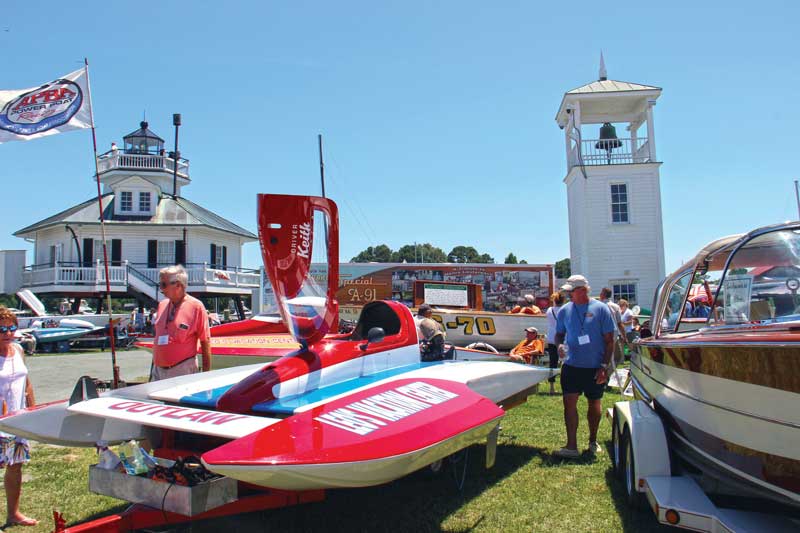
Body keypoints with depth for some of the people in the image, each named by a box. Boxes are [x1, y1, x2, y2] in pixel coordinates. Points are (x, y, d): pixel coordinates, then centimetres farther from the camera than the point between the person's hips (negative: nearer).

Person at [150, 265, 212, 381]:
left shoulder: (196, 306, -10)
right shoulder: (162, 305, 8)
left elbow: (205, 342, -9)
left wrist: (206, 375, -9)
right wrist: (154, 367, 17)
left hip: (183, 371, -6)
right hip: (158, 370, 6)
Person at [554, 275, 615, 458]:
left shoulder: (600, 309, -6)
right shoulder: (565, 310, 3)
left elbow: (609, 340, -4)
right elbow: (559, 334, 15)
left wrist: (604, 366, -9)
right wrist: (559, 345, -9)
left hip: (595, 367, -1)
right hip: (571, 365, 2)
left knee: (594, 403, 12)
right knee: (569, 402, -7)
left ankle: (593, 441, 29)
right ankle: (571, 446, -4)